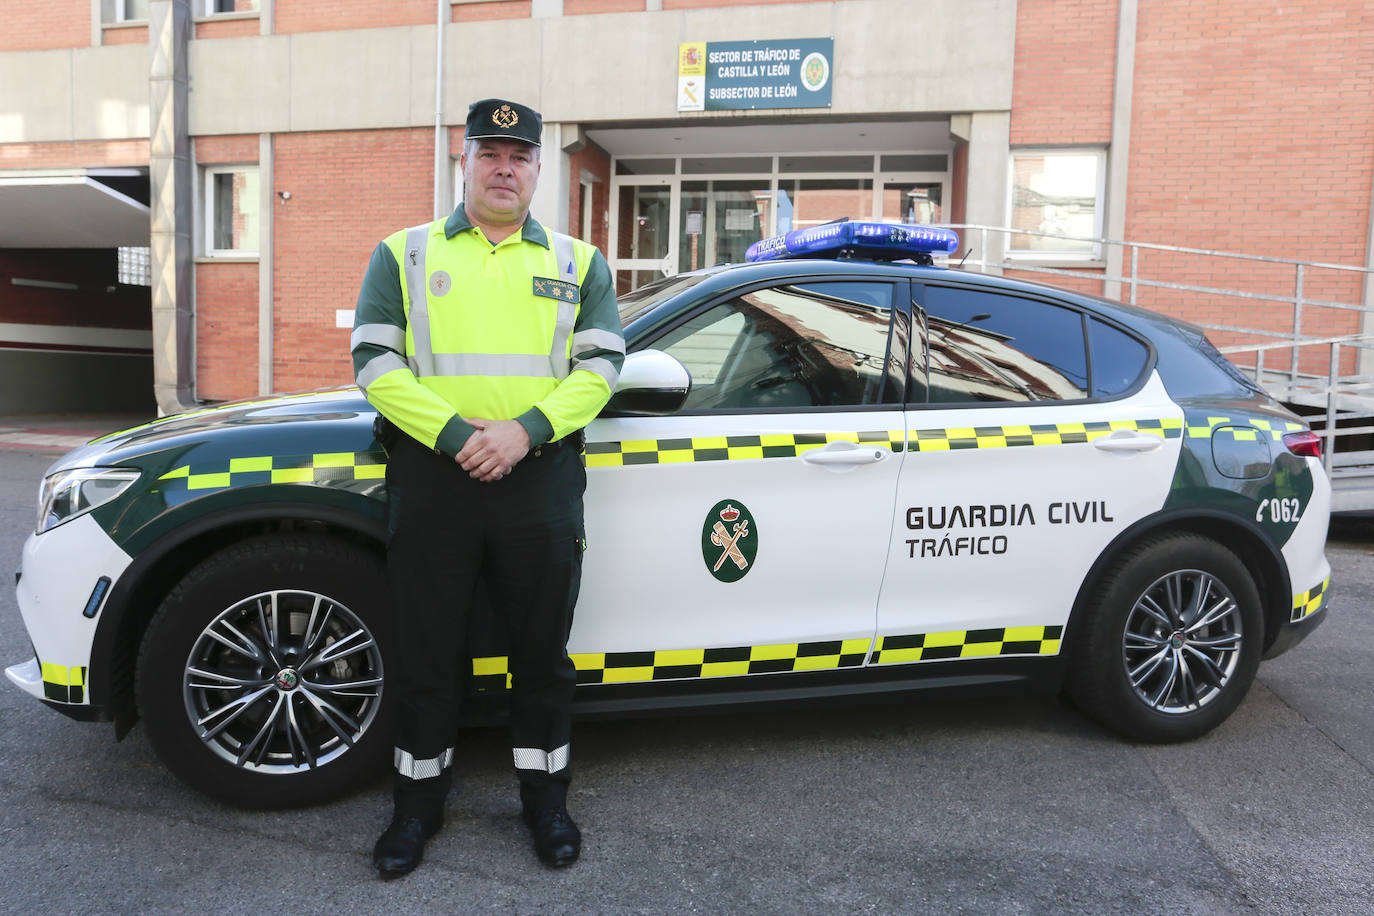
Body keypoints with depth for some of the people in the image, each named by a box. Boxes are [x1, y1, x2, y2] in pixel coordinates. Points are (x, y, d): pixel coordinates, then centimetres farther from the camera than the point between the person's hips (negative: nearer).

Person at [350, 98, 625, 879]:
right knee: (427, 648, 9)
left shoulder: (579, 262, 11)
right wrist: (454, 432, -14)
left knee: (543, 648, 9)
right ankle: (420, 797, 28)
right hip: (432, 473, 0)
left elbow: (600, 365, 2)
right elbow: (375, 361, -1)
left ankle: (546, 792, 28)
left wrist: (526, 429, -14)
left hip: (541, 479, 1)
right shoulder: (405, 254, 9)